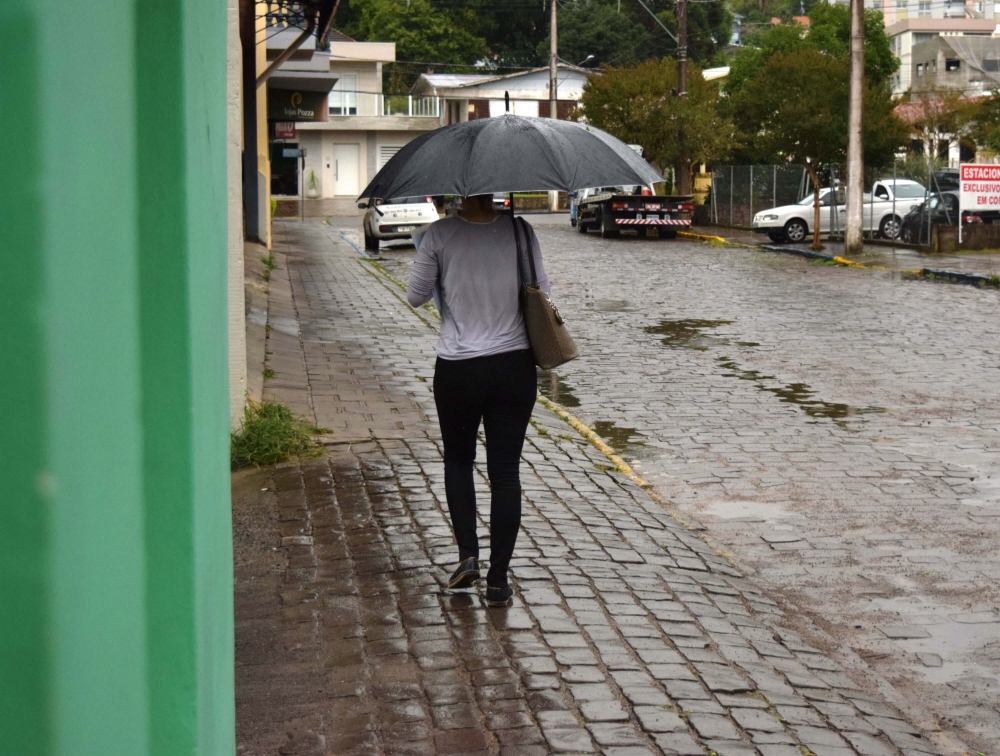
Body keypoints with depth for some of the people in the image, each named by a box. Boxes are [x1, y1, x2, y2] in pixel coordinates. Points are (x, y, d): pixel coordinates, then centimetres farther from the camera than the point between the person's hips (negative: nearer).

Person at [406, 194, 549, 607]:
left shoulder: (440, 235, -10)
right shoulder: (520, 231, -4)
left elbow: (415, 296, 0)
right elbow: (541, 292, 2)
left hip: (457, 371, -1)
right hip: (514, 368, 1)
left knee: (458, 460, 21)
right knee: (505, 471, 7)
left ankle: (467, 554, 8)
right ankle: (498, 580, 8)